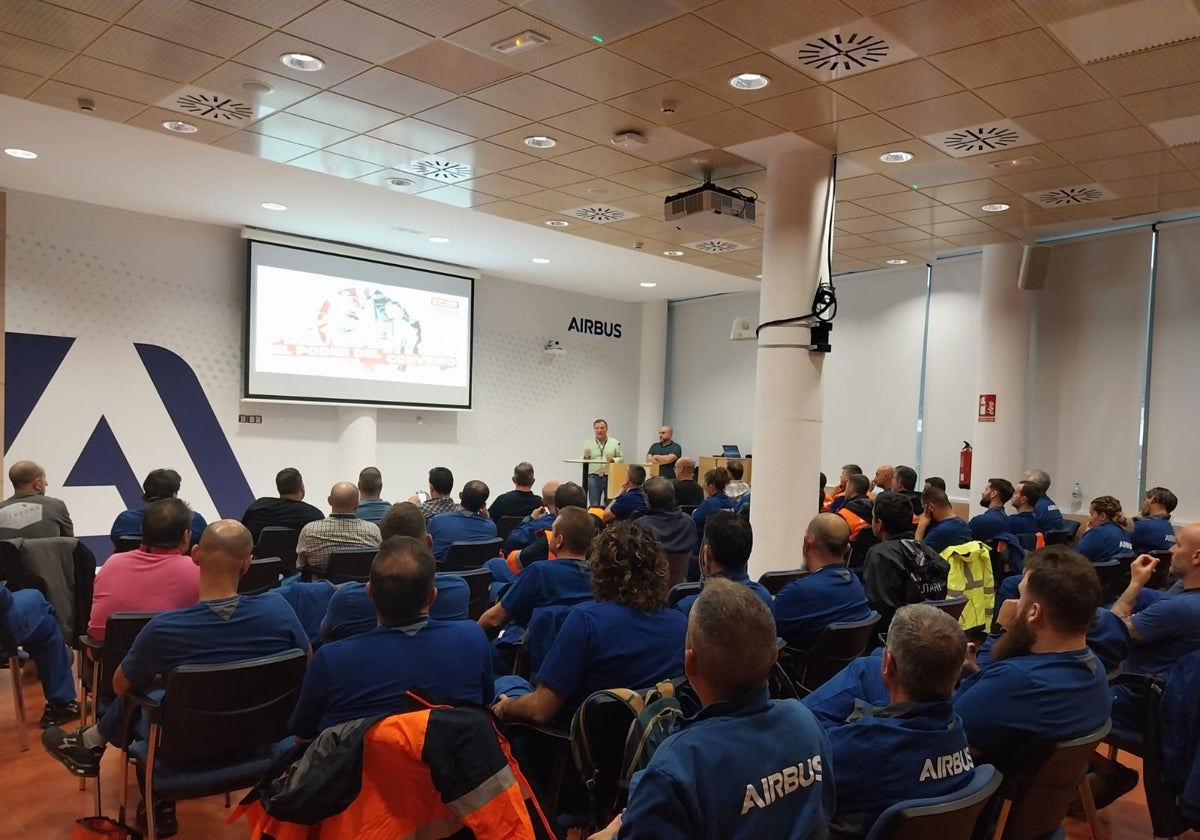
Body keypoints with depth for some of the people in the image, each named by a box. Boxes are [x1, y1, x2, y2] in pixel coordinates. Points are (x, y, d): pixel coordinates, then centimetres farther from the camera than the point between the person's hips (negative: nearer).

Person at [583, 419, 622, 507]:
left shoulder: (615, 443, 6)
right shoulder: (588, 443, 6)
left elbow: (621, 459, 5)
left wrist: (613, 460, -14)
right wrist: (585, 457, -15)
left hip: (610, 477, 1)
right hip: (594, 477, 0)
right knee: (594, 505, 1)